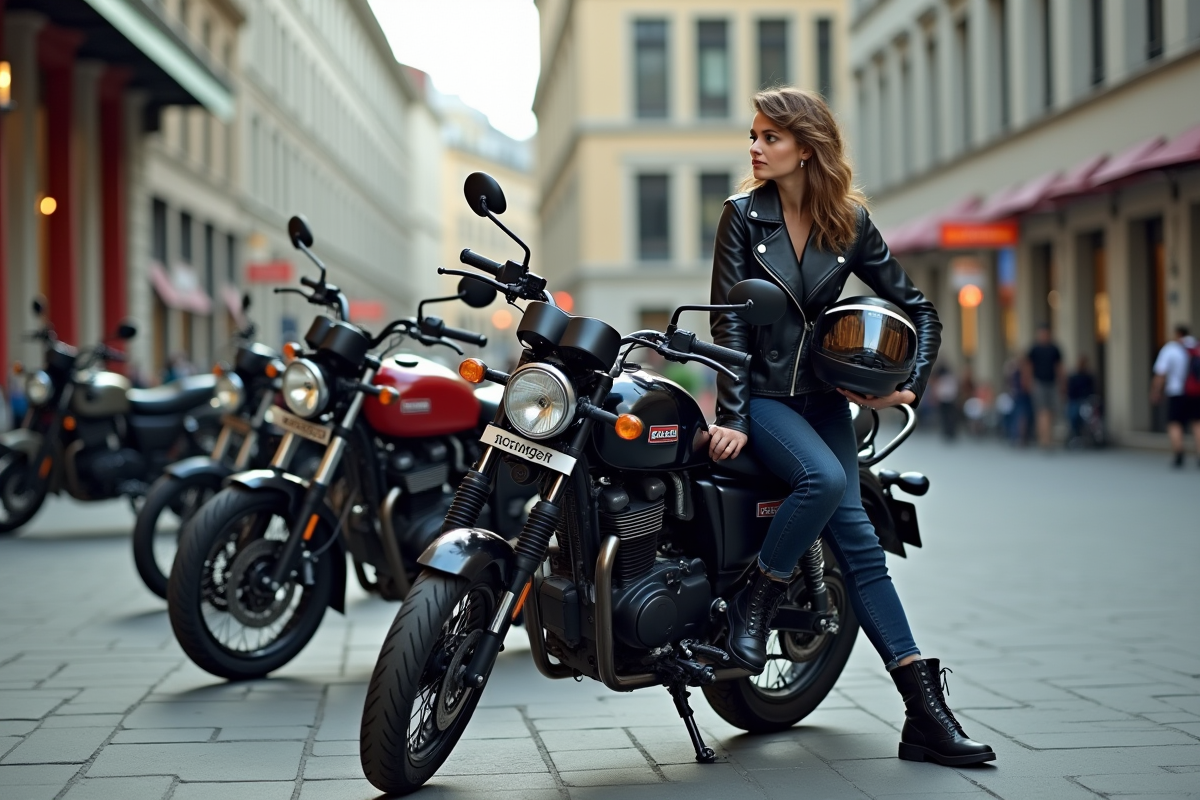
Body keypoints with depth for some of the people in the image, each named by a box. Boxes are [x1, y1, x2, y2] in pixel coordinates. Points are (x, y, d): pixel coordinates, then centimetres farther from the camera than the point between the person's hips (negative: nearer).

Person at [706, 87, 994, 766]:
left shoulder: (850, 222, 4)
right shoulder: (744, 215, -2)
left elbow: (919, 309, 9)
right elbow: (729, 320, -7)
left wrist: (910, 384, -6)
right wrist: (730, 416, -15)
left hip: (825, 396, 2)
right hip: (761, 392, -2)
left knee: (857, 539, -10)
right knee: (824, 479, -34)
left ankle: (925, 711, -12)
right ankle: (755, 603, -13)